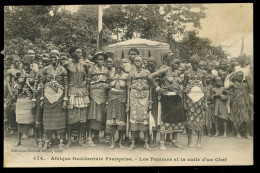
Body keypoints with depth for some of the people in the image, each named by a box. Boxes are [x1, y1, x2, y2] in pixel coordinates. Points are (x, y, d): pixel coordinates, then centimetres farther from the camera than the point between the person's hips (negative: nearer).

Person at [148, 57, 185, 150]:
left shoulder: (178, 72, 12)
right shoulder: (165, 71, -7)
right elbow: (150, 77, -13)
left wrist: (180, 89, 10)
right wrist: (157, 87, -10)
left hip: (177, 98, 7)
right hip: (167, 98, -6)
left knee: (177, 118, 9)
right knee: (165, 119, -5)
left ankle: (174, 141, 20)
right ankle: (162, 142, 1)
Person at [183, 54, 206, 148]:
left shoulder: (202, 74, 9)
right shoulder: (187, 74, 5)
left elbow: (205, 87, 10)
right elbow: (184, 87, 4)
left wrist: (205, 102, 4)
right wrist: (184, 102, -2)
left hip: (200, 97, 1)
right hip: (190, 97, -1)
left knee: (200, 118, -1)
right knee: (189, 118, -2)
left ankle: (199, 141, 5)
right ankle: (190, 141, 7)